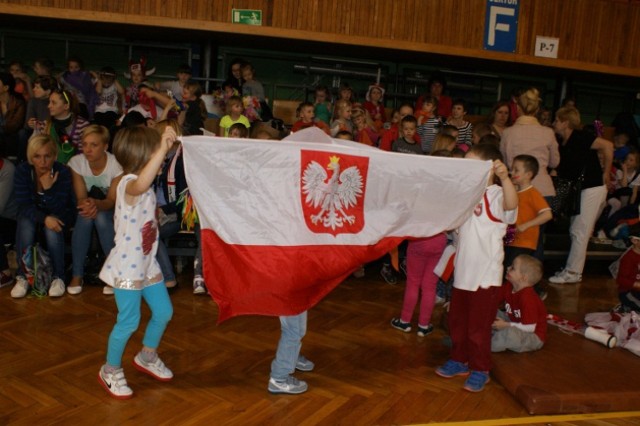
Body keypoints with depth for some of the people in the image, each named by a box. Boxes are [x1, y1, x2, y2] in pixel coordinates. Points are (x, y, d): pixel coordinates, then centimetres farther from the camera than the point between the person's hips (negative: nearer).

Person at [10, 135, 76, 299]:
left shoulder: (62, 172, -20)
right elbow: (24, 205, -19)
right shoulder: (22, 171, -15)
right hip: (32, 214, 2)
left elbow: (58, 209, -21)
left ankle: (58, 277, -24)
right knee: (25, 223, -31)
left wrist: (49, 188, -38)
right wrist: (44, 218, -37)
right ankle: (22, 277, -22)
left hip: (60, 216, -1)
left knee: (53, 226, -34)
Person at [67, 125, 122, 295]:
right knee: (85, 217, -32)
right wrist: (86, 204, -41)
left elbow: (112, 200, -21)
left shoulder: (116, 164, -20)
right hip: (88, 204, 2)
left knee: (101, 217, -35)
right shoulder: (76, 162, -14)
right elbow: (80, 196, -16)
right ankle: (77, 275, -20)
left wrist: (96, 203, -44)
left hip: (110, 210, -2)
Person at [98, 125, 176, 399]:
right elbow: (142, 184, -50)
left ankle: (147, 357, 39)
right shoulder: (128, 184, -22)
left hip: (147, 263, 10)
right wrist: (163, 148, -53)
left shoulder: (145, 187, 9)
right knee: (129, 321, 0)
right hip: (127, 266, -9)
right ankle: (110, 371, 24)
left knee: (164, 311, 15)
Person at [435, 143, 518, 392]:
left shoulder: (496, 195, -15)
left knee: (478, 326, 4)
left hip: (486, 275, -8)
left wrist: (505, 177, -55)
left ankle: (480, 370, 22)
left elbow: (511, 204, -39)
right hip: (463, 272, 8)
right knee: (457, 321, 19)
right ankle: (459, 360, 36)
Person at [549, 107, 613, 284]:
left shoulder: (579, 137, -14)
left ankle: (573, 273, 3)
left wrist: (605, 173, -19)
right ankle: (573, 268, 23)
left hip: (592, 189, -9)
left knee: (579, 232, -5)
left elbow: (607, 146, -24)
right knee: (576, 232, 13)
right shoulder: (563, 143, 11)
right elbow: (562, 172, 15)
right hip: (580, 190, 9)